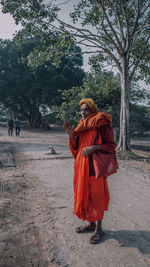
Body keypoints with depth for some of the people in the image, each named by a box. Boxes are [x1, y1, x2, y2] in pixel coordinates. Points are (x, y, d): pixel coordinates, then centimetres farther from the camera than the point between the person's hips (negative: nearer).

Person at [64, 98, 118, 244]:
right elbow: (75, 147, 10)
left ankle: (99, 229, 18)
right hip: (82, 165, 7)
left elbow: (111, 145, -10)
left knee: (96, 196, 1)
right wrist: (71, 134, -7)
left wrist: (95, 147, -23)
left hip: (95, 166, -7)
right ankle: (91, 223, 32)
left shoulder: (102, 125, -9)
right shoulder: (81, 126, 11)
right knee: (84, 194, 14)